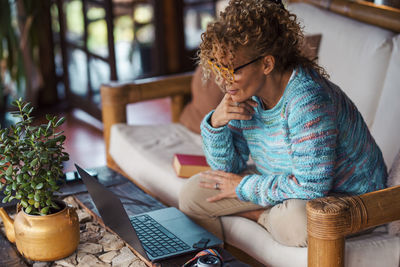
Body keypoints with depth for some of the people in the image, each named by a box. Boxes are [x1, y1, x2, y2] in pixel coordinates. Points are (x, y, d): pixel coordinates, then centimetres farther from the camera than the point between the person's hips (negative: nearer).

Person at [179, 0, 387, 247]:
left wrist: (244, 186, -21)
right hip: (287, 186, 7)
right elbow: (227, 167, 0)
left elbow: (312, 187, -34)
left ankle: (260, 216, -8)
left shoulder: (307, 100, -33)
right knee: (192, 194, -5)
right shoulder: (246, 93, -8)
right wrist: (216, 123, -21)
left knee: (296, 222, -41)